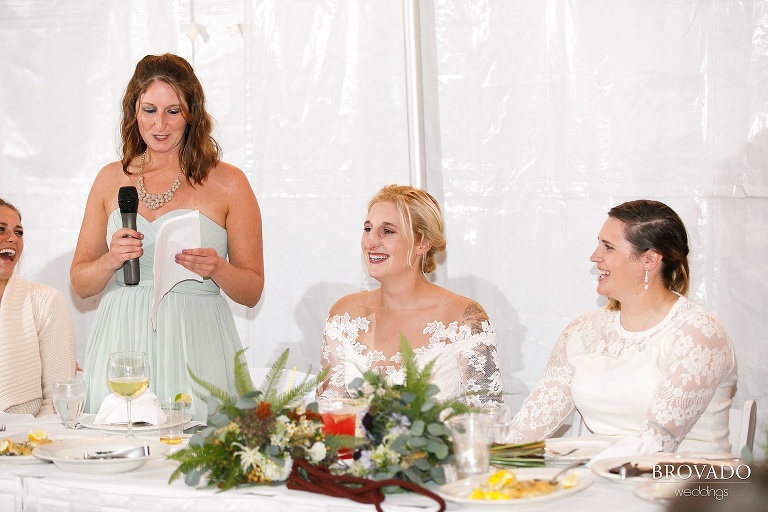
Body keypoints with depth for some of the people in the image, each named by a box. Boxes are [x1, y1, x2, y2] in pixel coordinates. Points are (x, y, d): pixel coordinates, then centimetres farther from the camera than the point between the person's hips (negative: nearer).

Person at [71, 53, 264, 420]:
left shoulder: (227, 182, 3)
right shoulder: (111, 179, 11)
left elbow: (252, 292, 4)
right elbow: (79, 283, 12)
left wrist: (217, 269, -15)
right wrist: (111, 260, -7)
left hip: (195, 352, -2)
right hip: (122, 348, 2)